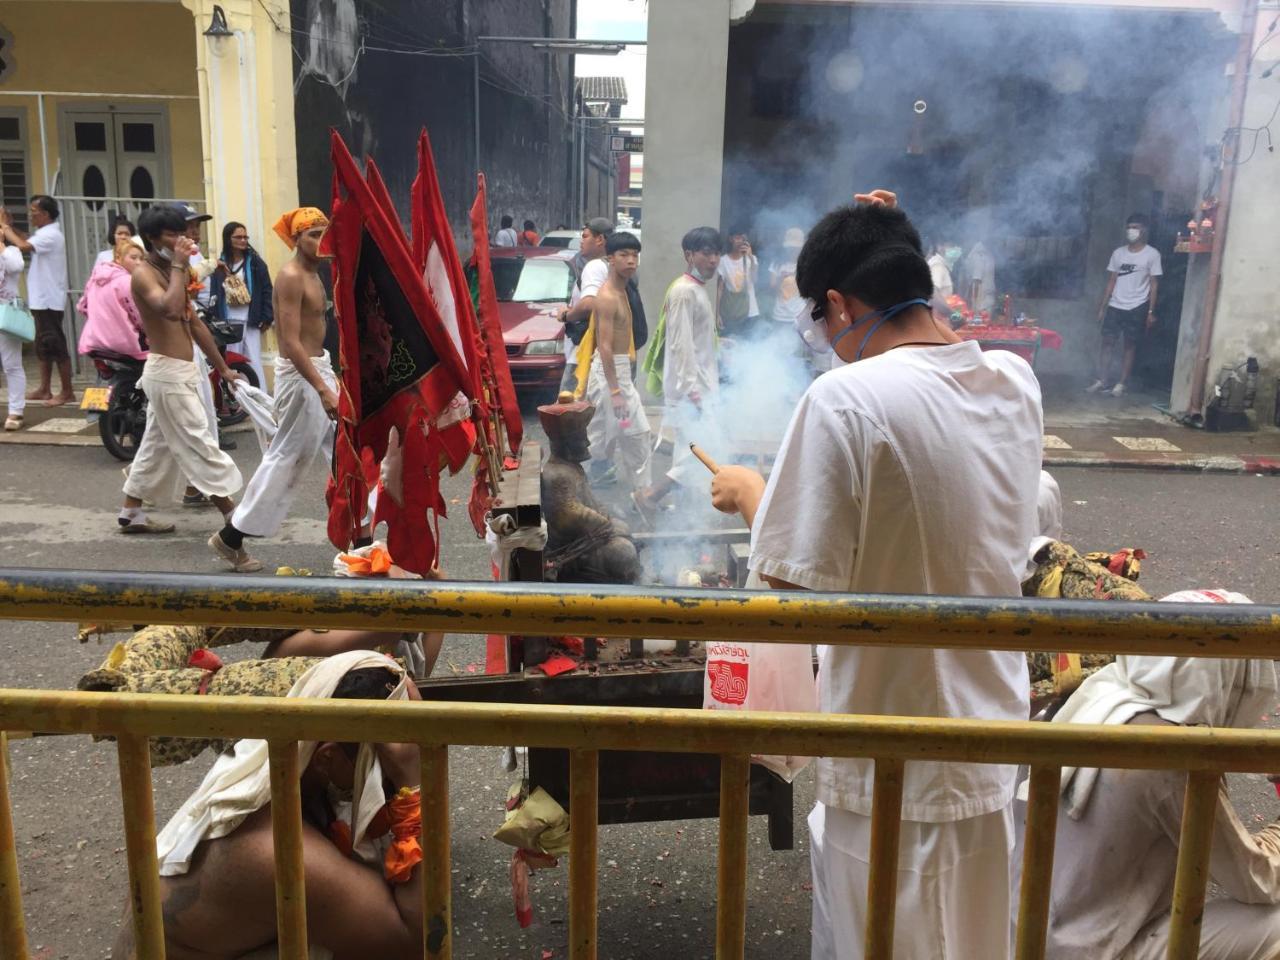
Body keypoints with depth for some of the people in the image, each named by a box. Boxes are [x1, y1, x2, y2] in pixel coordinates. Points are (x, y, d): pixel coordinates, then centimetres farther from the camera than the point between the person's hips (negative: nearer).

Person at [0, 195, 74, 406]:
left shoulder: (49, 235, -18)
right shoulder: (45, 233, 15)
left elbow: (23, 247, -28)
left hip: (48, 300, -10)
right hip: (42, 299, 10)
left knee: (56, 345, -6)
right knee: (43, 345, 14)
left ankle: (67, 392, -1)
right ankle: (45, 389, 20)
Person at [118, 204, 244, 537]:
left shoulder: (172, 271, 15)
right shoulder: (144, 275, -14)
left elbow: (193, 322, 19)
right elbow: (171, 309, -36)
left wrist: (222, 368, 19)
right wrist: (178, 265, -25)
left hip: (179, 371, 10)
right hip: (167, 372, -10)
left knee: (157, 445, 14)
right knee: (199, 444, -7)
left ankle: (130, 513, 23)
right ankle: (233, 516, -3)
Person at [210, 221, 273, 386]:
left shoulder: (255, 262, 1)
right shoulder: (220, 264, 5)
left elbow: (266, 291, -1)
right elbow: (214, 294, 5)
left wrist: (267, 318, -7)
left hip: (250, 322, -2)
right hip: (228, 323, 2)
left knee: (254, 362, -1)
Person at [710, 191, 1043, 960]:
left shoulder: (847, 399, -23)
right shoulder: (1016, 380, -2)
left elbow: (796, 586, -22)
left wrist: (751, 496, -4)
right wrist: (898, 251, 16)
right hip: (993, 745, 7)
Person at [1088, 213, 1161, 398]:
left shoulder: (1152, 254, -3)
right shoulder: (1118, 253, 8)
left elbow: (1154, 284, -3)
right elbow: (1112, 281, 11)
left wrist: (1151, 311, -8)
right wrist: (1103, 307, 7)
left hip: (1137, 308, -4)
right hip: (1115, 306, 4)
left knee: (1130, 345, 2)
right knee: (1107, 341, 0)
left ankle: (1122, 383, 7)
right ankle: (1103, 380, 7)